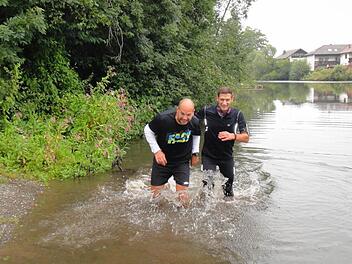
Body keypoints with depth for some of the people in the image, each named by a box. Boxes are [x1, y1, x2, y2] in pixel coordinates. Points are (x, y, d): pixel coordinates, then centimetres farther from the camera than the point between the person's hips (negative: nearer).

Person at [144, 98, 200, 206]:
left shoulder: (195, 122, -14)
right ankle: (165, 187, 38)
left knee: (183, 197, -6)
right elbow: (148, 131, -9)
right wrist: (156, 150, -15)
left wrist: (195, 153, 6)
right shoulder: (163, 119, -26)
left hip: (183, 162, 1)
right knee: (155, 194, 6)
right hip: (162, 160, -1)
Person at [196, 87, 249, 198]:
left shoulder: (238, 115, -11)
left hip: (227, 156, 2)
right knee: (208, 185, -15)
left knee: (228, 184, 17)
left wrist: (233, 136, -31)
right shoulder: (206, 111, -13)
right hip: (208, 155, -2)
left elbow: (246, 137, -12)